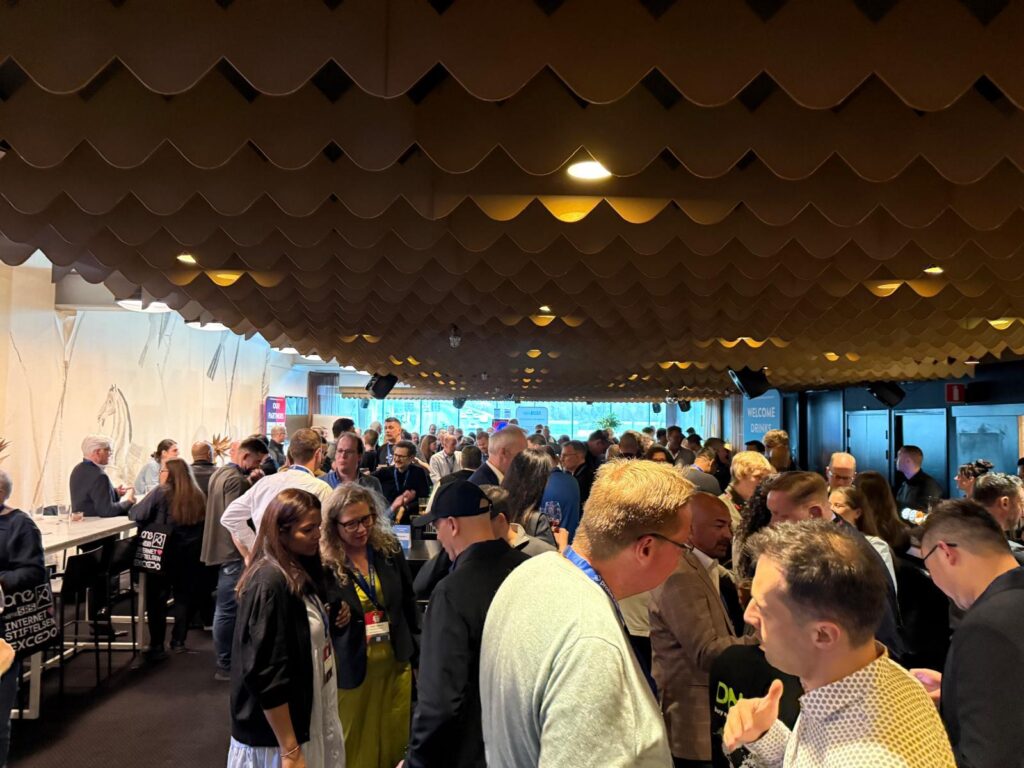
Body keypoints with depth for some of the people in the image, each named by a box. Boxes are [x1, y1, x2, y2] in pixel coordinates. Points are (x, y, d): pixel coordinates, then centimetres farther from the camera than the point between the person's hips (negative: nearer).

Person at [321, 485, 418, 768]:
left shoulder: (389, 548, -3)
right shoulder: (322, 563, -14)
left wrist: (417, 651, 11)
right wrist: (331, 614, -25)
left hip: (396, 663, 3)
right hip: (351, 669, -3)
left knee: (395, 741, 16)